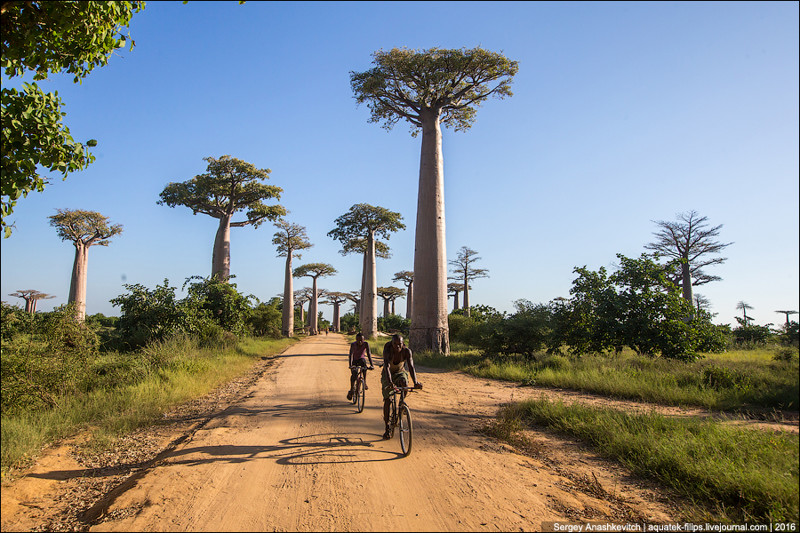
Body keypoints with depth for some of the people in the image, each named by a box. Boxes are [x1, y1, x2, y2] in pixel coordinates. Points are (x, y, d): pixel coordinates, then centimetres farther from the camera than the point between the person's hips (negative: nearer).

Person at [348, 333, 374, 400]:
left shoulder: (366, 344, -21)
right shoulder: (353, 344, -24)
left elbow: (368, 354, -30)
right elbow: (351, 354, -35)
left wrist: (371, 365, -42)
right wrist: (350, 365, -51)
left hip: (361, 359, 0)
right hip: (354, 360, 0)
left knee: (363, 361, -36)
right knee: (354, 373, -25)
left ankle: (364, 382, -25)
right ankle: (351, 390, -6)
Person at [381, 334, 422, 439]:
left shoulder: (406, 351, -24)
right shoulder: (388, 349, -29)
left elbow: (411, 366, -33)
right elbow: (387, 366, -41)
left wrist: (416, 382, -49)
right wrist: (390, 382, -56)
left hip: (400, 372, 1)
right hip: (388, 374, -1)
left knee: (404, 383, -34)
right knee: (387, 400, -10)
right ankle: (387, 428, 4)